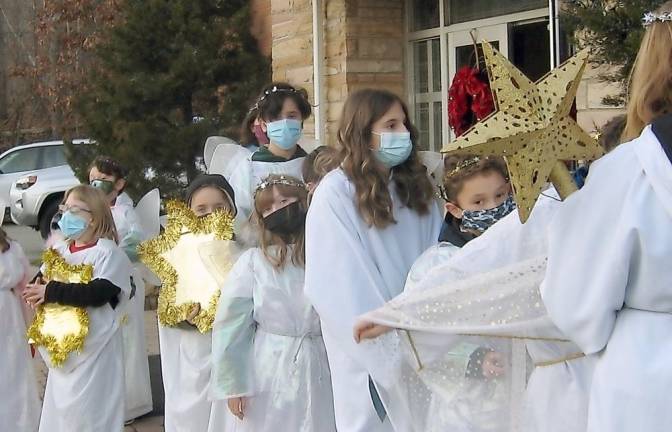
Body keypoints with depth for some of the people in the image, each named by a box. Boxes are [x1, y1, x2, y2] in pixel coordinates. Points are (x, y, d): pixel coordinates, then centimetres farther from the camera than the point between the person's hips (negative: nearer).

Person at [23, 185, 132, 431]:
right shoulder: (60, 250, 9)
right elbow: (40, 281, 14)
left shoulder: (108, 252, -14)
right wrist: (35, 292, -10)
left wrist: (52, 291, -23)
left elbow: (98, 293, -25)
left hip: (93, 345, -7)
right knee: (60, 405, 16)